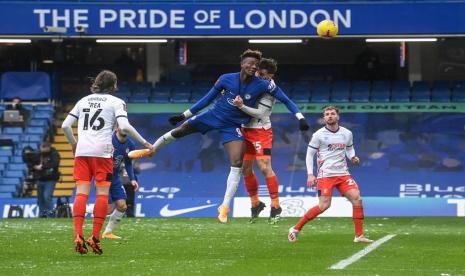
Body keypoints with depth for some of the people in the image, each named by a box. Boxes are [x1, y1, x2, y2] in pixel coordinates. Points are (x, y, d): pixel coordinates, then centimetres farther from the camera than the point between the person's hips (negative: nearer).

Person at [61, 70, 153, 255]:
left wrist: (74, 144, 28)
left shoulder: (83, 100, 19)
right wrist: (144, 143, -2)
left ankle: (78, 236, -13)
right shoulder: (116, 102, 5)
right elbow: (124, 127, -10)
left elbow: (65, 125, 14)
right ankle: (95, 237, -7)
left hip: (82, 151, 4)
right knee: (102, 194, 1)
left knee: (81, 193, -1)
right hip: (102, 151, -4)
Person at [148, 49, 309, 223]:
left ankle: (225, 207, -6)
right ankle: (152, 149, 39)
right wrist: (184, 115, 3)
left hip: (233, 127, -1)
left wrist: (300, 117, -24)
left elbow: (285, 99, -12)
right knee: (178, 132, 9)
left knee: (237, 164, -15)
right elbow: (208, 99, -1)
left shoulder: (262, 85, -17)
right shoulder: (226, 79, -12)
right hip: (213, 116, 1)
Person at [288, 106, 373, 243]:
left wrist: (352, 157, 2)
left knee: (357, 199, -13)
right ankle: (295, 229, -2)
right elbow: (309, 154, 2)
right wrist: (310, 174, -7)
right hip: (326, 174, -4)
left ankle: (359, 236, -6)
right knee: (324, 205, -16)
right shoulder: (319, 135, -2)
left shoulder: (347, 134, 8)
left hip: (343, 174, 4)